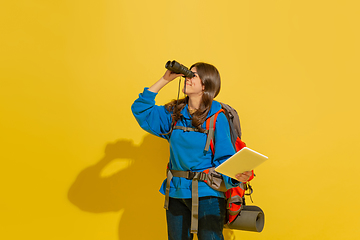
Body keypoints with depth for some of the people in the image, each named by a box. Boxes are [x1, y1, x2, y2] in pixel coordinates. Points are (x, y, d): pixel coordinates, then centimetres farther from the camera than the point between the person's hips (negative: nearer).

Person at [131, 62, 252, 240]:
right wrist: (165, 80, -1)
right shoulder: (174, 113, 6)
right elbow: (141, 110, 1)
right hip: (176, 192, 5)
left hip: (207, 193, -5)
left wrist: (237, 175, -33)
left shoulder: (217, 118, -9)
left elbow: (224, 160, -10)